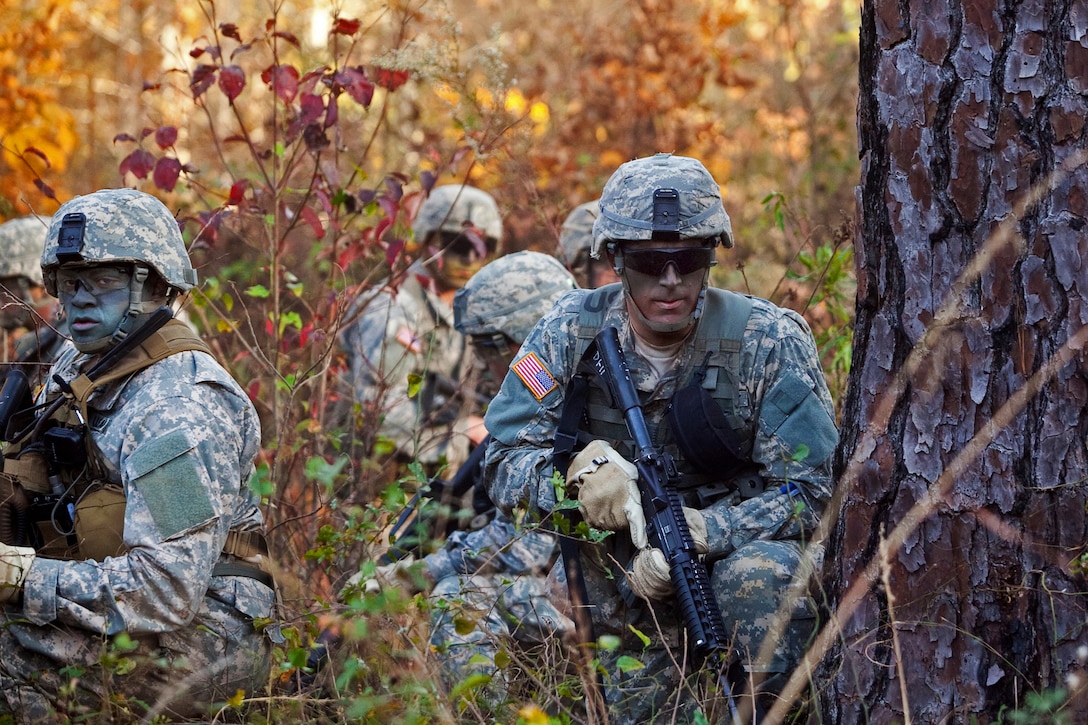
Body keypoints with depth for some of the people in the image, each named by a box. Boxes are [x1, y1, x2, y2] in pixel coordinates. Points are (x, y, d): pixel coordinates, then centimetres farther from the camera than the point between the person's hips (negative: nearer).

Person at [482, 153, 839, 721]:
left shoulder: (769, 344, -15)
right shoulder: (572, 333, -9)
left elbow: (810, 490, -16)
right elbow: (504, 463, -8)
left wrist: (700, 531, -30)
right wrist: (579, 472, -31)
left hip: (735, 546, -2)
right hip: (627, 584, 2)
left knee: (759, 575, -34)